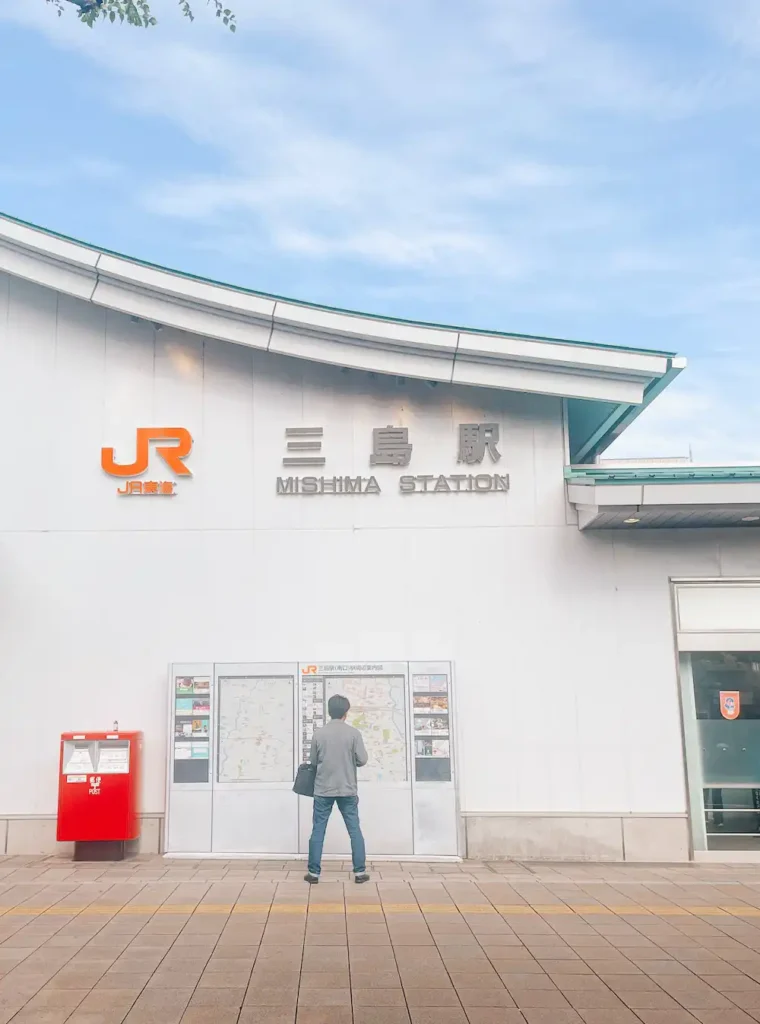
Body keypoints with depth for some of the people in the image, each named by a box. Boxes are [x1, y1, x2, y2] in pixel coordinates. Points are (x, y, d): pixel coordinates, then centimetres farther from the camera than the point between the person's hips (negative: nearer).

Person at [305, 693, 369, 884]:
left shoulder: (319, 734, -3)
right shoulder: (354, 733, -7)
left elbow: (313, 761, 6)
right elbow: (362, 760, -5)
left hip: (323, 790, 1)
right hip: (348, 790, 0)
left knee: (317, 831, 7)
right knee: (355, 830, 8)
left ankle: (313, 873, 11)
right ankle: (360, 872, 9)